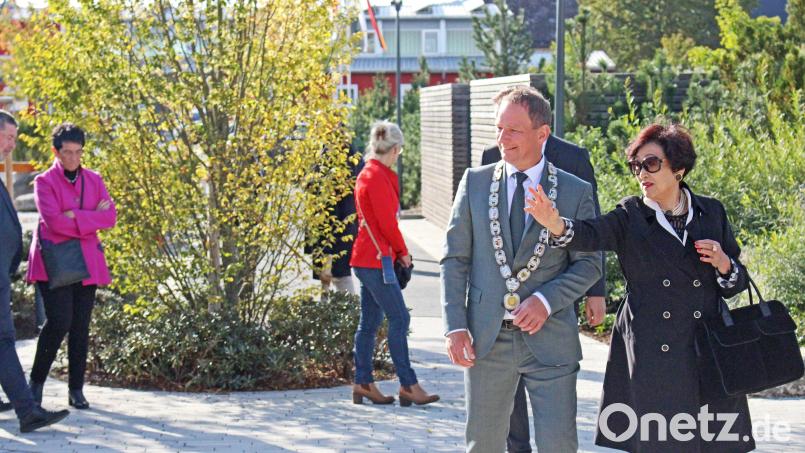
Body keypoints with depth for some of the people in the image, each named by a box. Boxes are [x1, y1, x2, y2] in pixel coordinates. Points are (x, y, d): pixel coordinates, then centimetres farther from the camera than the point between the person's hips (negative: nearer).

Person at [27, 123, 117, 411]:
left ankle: (76, 390, 11)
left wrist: (75, 217, -13)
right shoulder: (44, 182, -2)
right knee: (59, 322, -16)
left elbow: (110, 217, -1)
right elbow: (54, 221, -16)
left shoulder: (93, 180, 11)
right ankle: (37, 381, 4)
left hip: (86, 263, 4)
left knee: (81, 328, 3)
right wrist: (92, 219, -10)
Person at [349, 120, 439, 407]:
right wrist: (403, 251, -2)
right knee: (399, 318, -7)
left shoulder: (368, 173, 16)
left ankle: (363, 383, 14)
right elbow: (387, 222, -16)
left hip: (367, 257, 10)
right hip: (376, 257, -10)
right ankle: (408, 385, -5)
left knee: (370, 321, 11)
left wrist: (397, 251, 12)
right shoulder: (378, 176, -15)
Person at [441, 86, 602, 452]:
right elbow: (455, 259, 4)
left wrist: (547, 299, -15)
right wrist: (454, 326, -5)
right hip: (486, 338, 2)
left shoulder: (576, 192, 0)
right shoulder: (475, 182, 4)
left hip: (549, 339, -1)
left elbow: (589, 264, 2)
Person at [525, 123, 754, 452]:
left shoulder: (711, 212, 8)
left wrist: (724, 265, -8)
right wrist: (557, 224, -41)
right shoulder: (629, 217, 2)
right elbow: (591, 234, -20)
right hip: (650, 358, -2)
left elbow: (736, 283, 15)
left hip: (708, 354, 2)